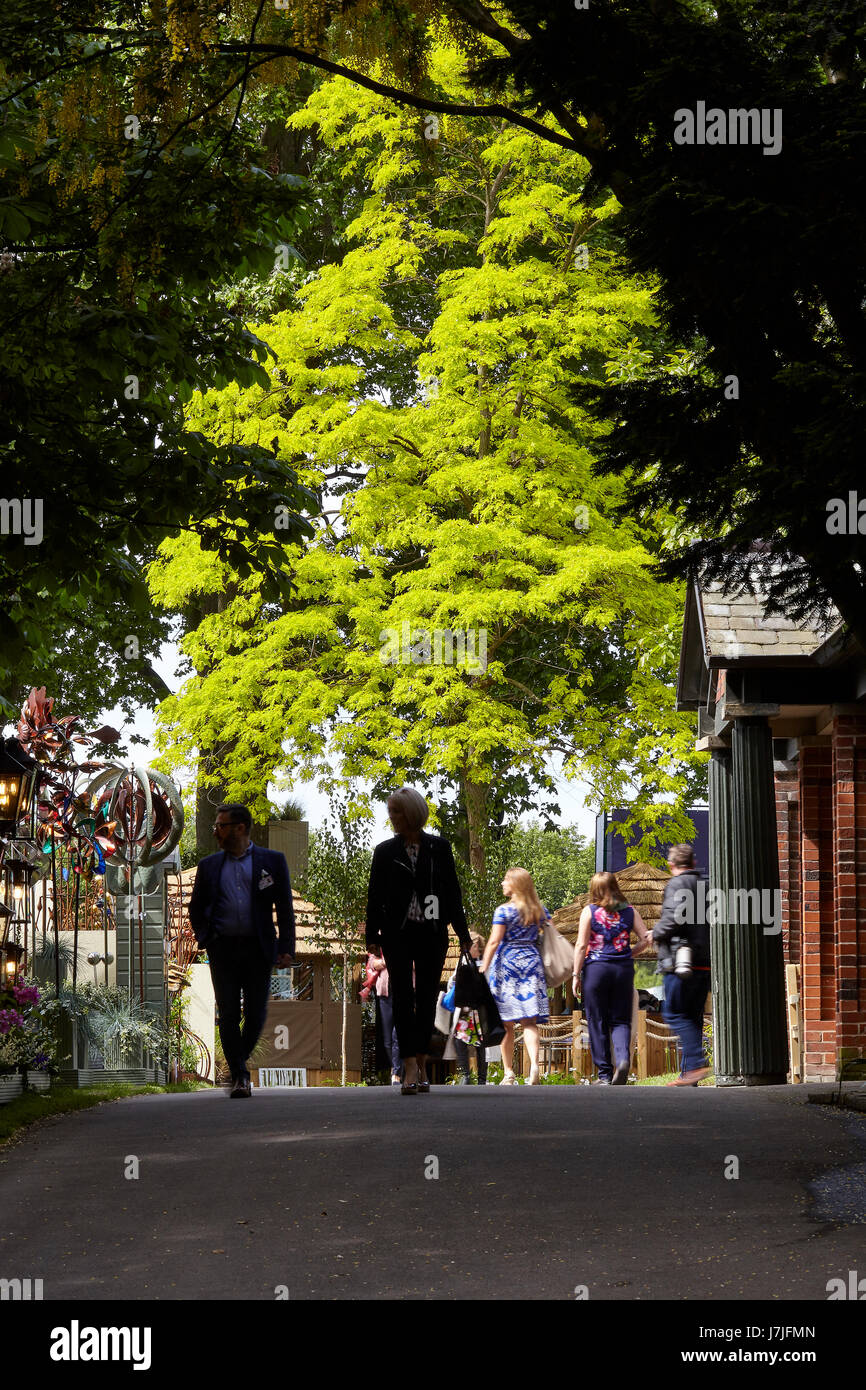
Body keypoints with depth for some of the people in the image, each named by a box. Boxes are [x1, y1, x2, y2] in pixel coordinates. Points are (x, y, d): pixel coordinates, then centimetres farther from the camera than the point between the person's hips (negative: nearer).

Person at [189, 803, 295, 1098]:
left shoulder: (272, 861, 6)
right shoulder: (209, 866, 13)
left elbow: (285, 907, 4)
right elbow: (196, 907, 20)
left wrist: (286, 947, -4)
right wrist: (204, 939, 3)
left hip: (258, 949, -1)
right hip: (223, 950, 1)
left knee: (256, 1014, 0)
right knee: (229, 1015, -4)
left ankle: (238, 1061, 23)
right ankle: (239, 1076, 2)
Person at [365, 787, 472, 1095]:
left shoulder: (439, 848, 6)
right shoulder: (385, 851, 5)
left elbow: (452, 891, 8)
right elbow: (375, 895, 6)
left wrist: (462, 932, 5)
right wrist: (373, 935, -1)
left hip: (432, 933, 1)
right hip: (398, 934, -1)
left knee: (427, 997, 3)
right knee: (403, 997, -8)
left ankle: (421, 1064, 13)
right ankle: (411, 1067, -13)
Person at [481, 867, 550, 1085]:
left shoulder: (504, 911, -6)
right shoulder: (540, 910, 9)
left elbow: (494, 942, -9)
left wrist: (483, 969, -6)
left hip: (507, 962, -3)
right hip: (532, 961, 3)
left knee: (506, 1023, 4)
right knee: (529, 1021, -1)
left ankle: (508, 1073, 4)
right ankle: (534, 1064, -23)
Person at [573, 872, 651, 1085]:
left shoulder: (589, 911, -2)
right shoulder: (629, 911, 5)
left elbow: (581, 945, -5)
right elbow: (646, 939, 2)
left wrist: (576, 975, -1)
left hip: (596, 969, -2)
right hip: (624, 969, 2)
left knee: (597, 1023, 4)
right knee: (621, 1021, 8)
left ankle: (604, 1074, 3)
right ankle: (623, 1059, -19)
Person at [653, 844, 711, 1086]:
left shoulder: (678, 884, -6)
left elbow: (675, 916, -21)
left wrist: (656, 933, -4)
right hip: (705, 962, 8)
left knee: (675, 1014, -6)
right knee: (692, 1017, 10)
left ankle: (696, 1064, -19)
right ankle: (688, 1072, 10)